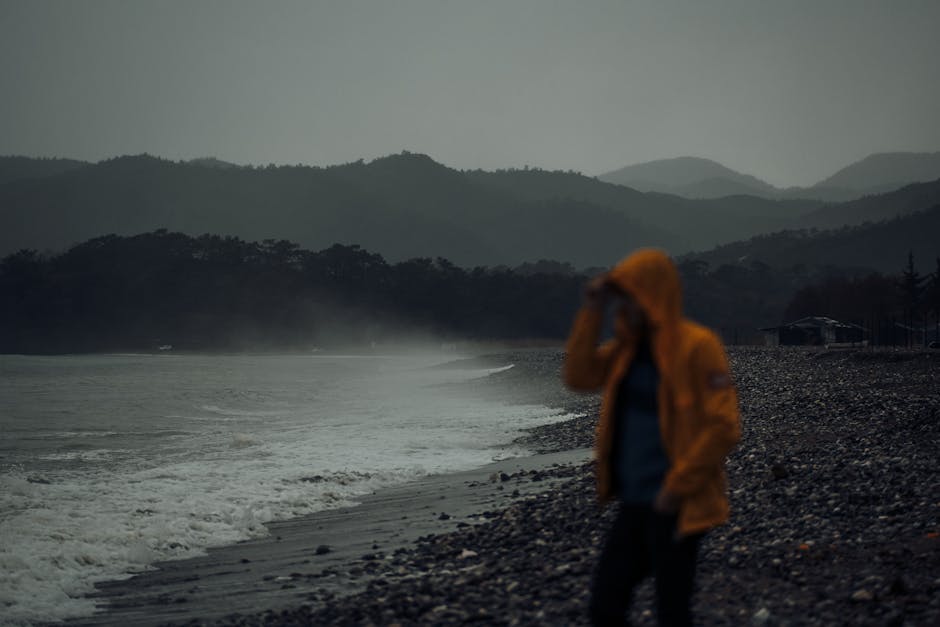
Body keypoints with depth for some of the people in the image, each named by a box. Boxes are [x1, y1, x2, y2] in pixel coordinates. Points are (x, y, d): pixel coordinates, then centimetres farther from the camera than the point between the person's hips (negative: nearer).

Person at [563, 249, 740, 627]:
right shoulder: (630, 346, 10)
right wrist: (592, 312, -2)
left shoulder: (696, 346, -13)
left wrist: (677, 489, -16)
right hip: (635, 504, 8)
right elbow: (579, 376, 5)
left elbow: (723, 427, -17)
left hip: (675, 509, -8)